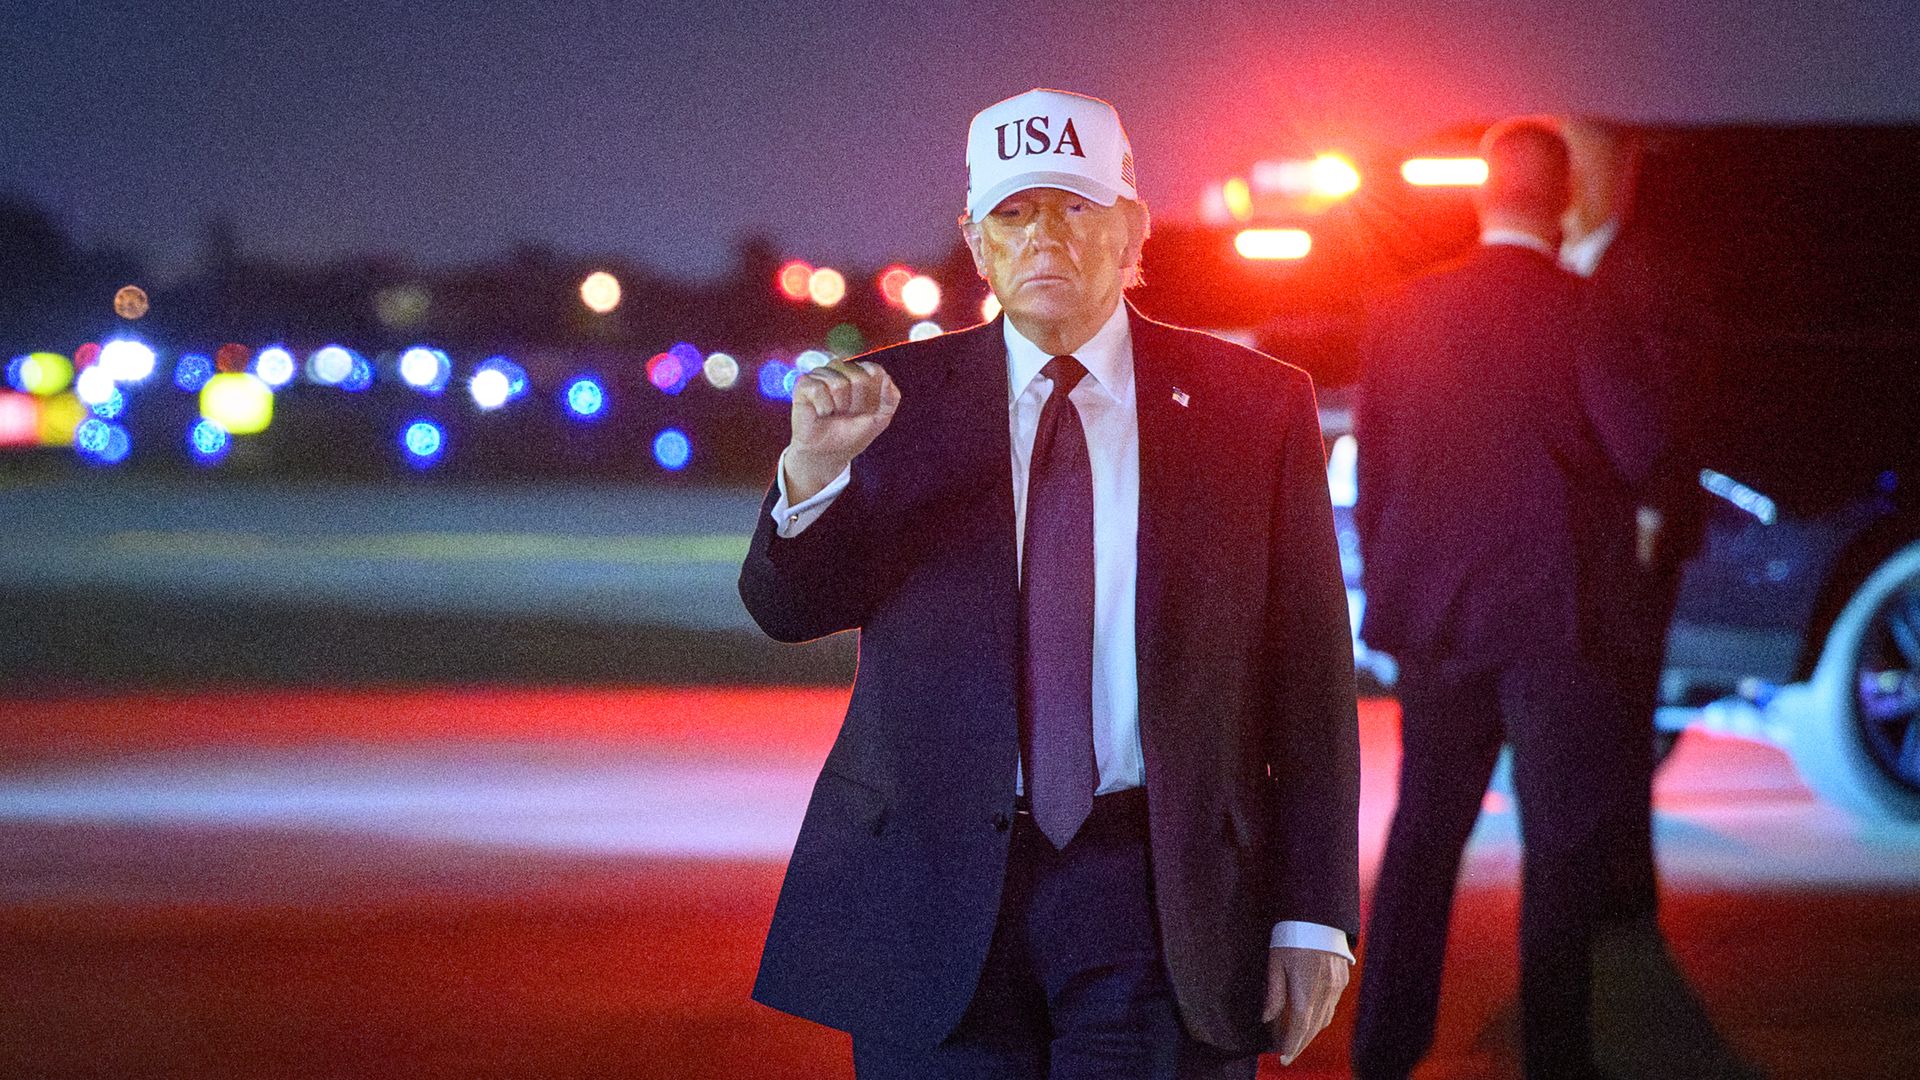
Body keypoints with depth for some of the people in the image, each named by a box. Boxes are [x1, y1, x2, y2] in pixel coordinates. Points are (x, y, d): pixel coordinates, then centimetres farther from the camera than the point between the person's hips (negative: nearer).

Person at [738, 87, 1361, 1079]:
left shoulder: (1256, 406, 4)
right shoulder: (897, 398, 6)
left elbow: (1306, 673, 3)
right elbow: (787, 610, 0)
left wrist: (1312, 916, -1)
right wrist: (813, 467, -21)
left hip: (1159, 891, -1)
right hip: (933, 884, 1)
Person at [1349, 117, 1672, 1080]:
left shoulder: (1400, 315, 2)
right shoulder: (1581, 316, -12)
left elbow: (1370, 472, 8)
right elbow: (1642, 451, -13)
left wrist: (1388, 592, 17)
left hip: (1432, 611, 5)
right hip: (1556, 616, -5)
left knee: (1424, 828, 14)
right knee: (1562, 838, 3)